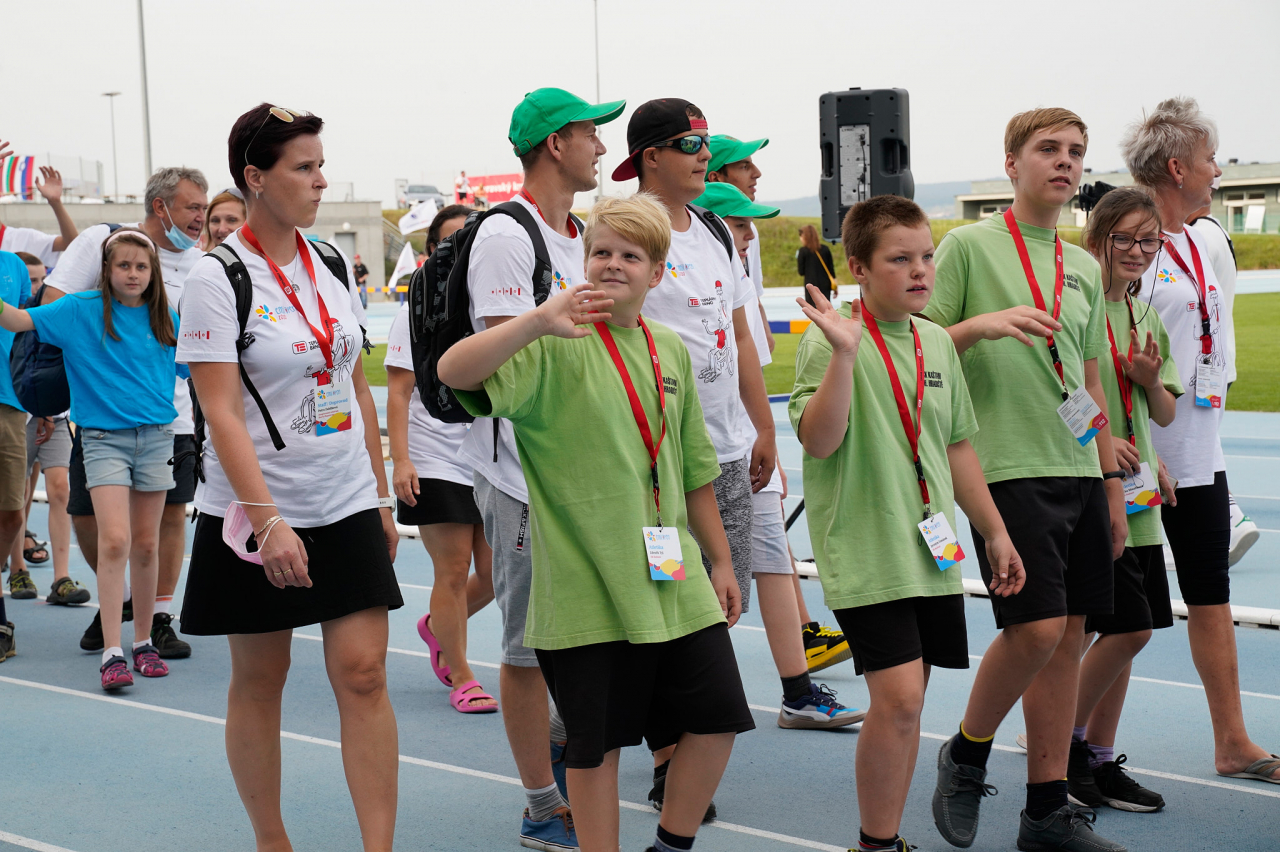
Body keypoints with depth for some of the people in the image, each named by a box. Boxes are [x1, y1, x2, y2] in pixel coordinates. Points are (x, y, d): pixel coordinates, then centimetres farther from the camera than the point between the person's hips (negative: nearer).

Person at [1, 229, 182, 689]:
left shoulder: (164, 318, 5)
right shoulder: (82, 310, -3)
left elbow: (193, 367, 19)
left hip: (155, 437, 3)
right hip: (104, 438, -3)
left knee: (145, 544, 8)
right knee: (114, 541, -15)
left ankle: (143, 641, 21)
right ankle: (112, 653, -12)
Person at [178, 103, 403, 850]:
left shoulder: (331, 265, 8)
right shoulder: (217, 278, -10)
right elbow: (222, 413, -16)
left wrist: (382, 497, 12)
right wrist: (267, 521, -23)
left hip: (348, 508, 5)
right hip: (257, 512, -4)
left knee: (364, 674, -2)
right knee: (259, 680, 8)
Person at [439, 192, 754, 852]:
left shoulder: (670, 350, 10)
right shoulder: (555, 347, -9)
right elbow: (454, 372, -26)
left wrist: (720, 559, 20)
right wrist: (538, 322, -36)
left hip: (674, 582, 6)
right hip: (588, 586, -5)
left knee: (717, 717, 9)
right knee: (597, 742, 4)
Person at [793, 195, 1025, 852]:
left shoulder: (937, 343, 11)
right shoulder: (831, 339, -10)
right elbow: (818, 441, -22)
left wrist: (995, 532, 20)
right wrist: (844, 353, -32)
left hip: (932, 551, 7)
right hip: (865, 552, -7)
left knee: (905, 701, 11)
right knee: (898, 697, -14)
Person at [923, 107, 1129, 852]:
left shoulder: (1085, 268, 16)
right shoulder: (969, 246, -1)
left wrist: (1113, 483, 17)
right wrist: (982, 324, -20)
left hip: (1080, 474, 6)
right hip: (1009, 470, -6)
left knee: (1070, 636, 6)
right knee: (1036, 627, -14)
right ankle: (965, 756, 12)